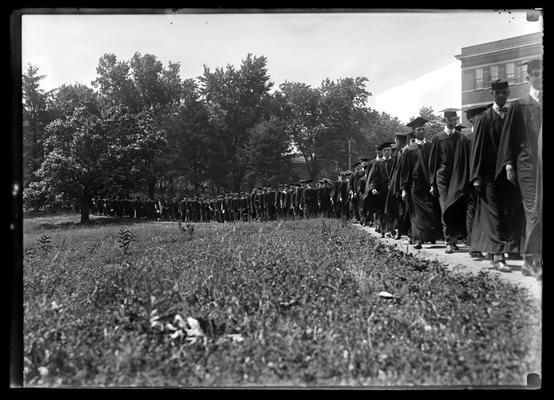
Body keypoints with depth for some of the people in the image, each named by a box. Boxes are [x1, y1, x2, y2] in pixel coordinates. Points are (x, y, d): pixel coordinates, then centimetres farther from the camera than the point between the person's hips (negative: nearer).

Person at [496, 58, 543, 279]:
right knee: (534, 212, -8)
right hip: (527, 164, -3)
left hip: (542, 163, 3)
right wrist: (509, 165, -6)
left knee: (535, 214, 4)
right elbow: (509, 137, 3)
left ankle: (534, 260, 12)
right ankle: (530, 260, -2)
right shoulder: (519, 106, 5)